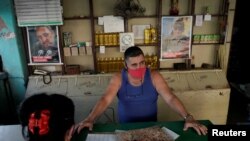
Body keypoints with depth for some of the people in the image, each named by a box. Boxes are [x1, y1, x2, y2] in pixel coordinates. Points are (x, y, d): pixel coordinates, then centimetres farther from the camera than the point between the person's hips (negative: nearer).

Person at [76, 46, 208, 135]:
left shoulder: (154, 77, -14)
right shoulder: (118, 79, -14)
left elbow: (170, 98, -19)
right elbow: (105, 100, -21)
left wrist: (188, 117, -32)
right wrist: (89, 119, -36)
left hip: (150, 125, 0)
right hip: (125, 126, 0)